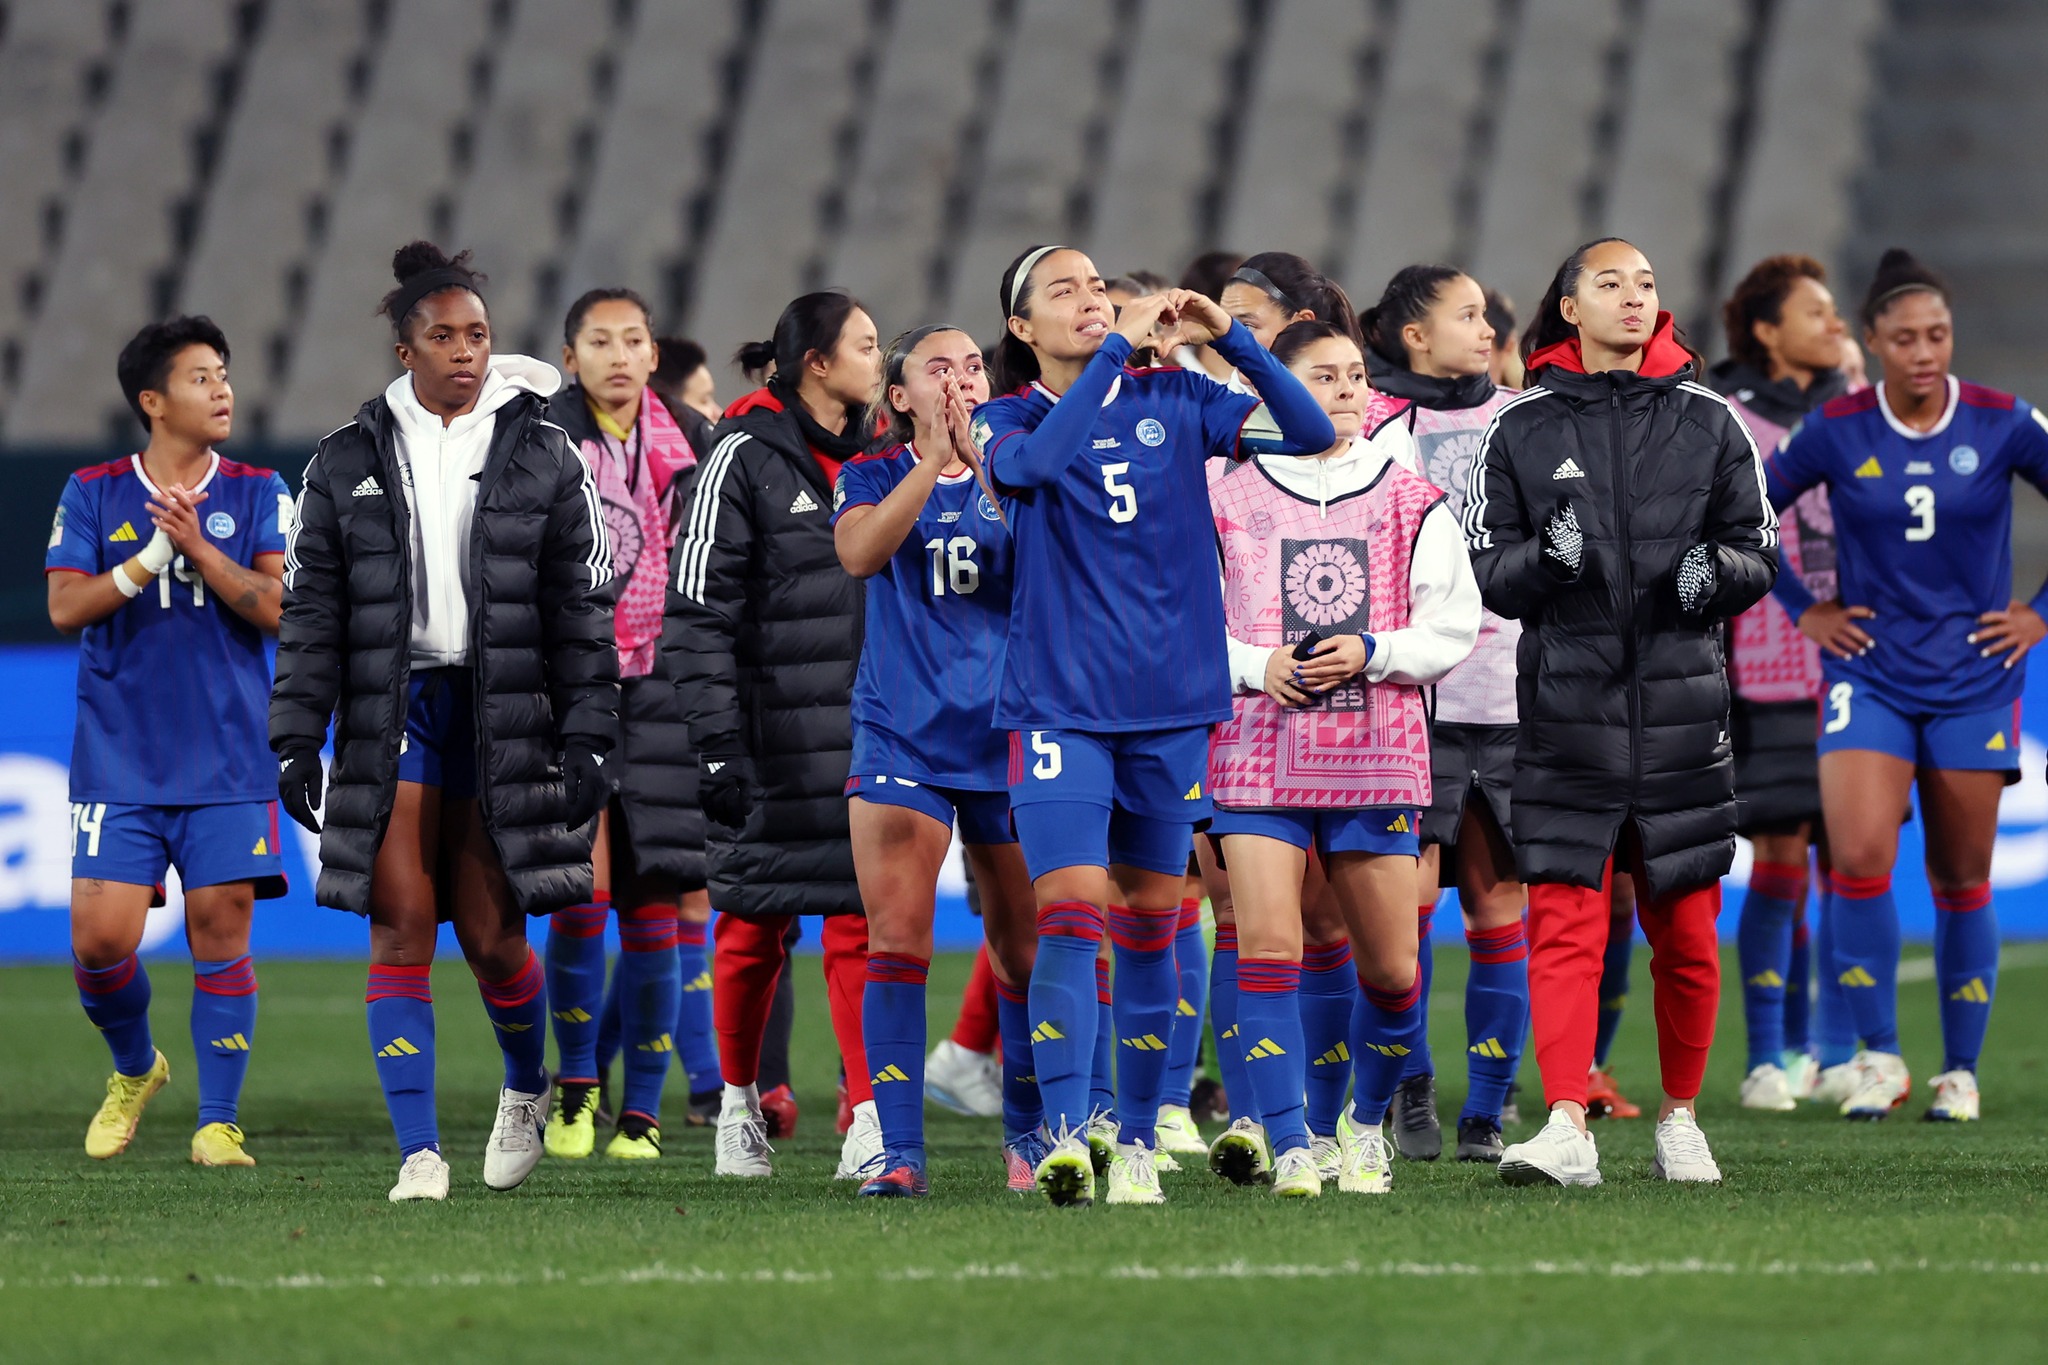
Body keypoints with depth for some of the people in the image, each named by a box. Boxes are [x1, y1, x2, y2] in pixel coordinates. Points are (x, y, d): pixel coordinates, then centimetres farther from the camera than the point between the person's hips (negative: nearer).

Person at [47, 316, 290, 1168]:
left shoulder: (258, 494, 5)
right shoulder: (94, 493, 5)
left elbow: (277, 609, -5)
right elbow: (66, 606, -4)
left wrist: (198, 548, -15)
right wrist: (150, 558, -16)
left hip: (229, 763, 0)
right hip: (117, 762, 0)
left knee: (221, 927, -5)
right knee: (100, 936, -8)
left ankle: (218, 1123, 1)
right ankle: (134, 1068, 21)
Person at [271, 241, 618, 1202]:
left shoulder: (542, 458, 4)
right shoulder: (349, 463, 6)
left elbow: (582, 609, 4)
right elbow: (310, 609, 7)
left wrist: (588, 737, -2)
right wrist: (295, 740, 1)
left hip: (501, 716, -1)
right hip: (390, 714, 1)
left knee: (492, 939, 0)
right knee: (401, 933, -7)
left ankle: (526, 1088, 31)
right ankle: (419, 1151, -5)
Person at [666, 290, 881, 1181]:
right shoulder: (745, 457, -8)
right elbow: (697, 611, -11)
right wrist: (717, 742, -17)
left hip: (863, 736, 5)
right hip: (772, 739, -5)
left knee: (862, 923, -3)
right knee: (755, 926, 6)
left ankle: (871, 1127, -7)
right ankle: (738, 1100, 25)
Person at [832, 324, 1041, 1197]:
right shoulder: (875, 477, 5)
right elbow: (860, 551, -16)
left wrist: (985, 463, -20)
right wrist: (933, 462, -23)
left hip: (1009, 733, 1)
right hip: (901, 734, -1)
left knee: (1022, 945, 6)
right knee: (895, 940, -9)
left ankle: (1028, 1132, 21)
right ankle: (899, 1150, -9)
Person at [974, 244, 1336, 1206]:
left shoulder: (1171, 403, 7)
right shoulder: (1007, 420, 2)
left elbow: (1312, 434, 0)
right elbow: (1036, 459, -22)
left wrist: (1230, 339, -11)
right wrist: (1118, 348, -21)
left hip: (1173, 707, 3)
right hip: (1058, 706, -3)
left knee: (1149, 924, 8)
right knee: (1069, 912, -15)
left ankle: (1137, 1142, 16)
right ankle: (1064, 1136, -19)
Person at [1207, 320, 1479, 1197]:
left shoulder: (1410, 502, 7)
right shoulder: (1228, 499, 5)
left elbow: (1452, 630, 6)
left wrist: (1369, 654, -10)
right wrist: (1256, 667, -9)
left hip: (1378, 756, 1)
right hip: (1259, 753, -1)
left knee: (1392, 968, 4)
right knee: (1267, 949, -13)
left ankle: (1366, 1126, 28)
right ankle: (1288, 1149, -8)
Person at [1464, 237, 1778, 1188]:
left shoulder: (1707, 421, 8)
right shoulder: (1520, 428, 5)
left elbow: (1759, 553, 10)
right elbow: (1490, 571, 4)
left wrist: (1715, 571, -12)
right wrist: (1546, 558, -17)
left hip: (1680, 701, 1)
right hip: (1565, 702, -1)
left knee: (1686, 930, 6)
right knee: (1564, 923, -10)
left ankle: (1680, 1116, 21)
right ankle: (1568, 1127, -14)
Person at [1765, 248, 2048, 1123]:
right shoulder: (1835, 432, -4)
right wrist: (1802, 609, 5)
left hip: (1974, 680, 0)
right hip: (1868, 674, 0)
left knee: (1962, 880, 5)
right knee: (1859, 859, -17)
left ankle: (1960, 1073, 17)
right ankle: (1879, 1057, -5)